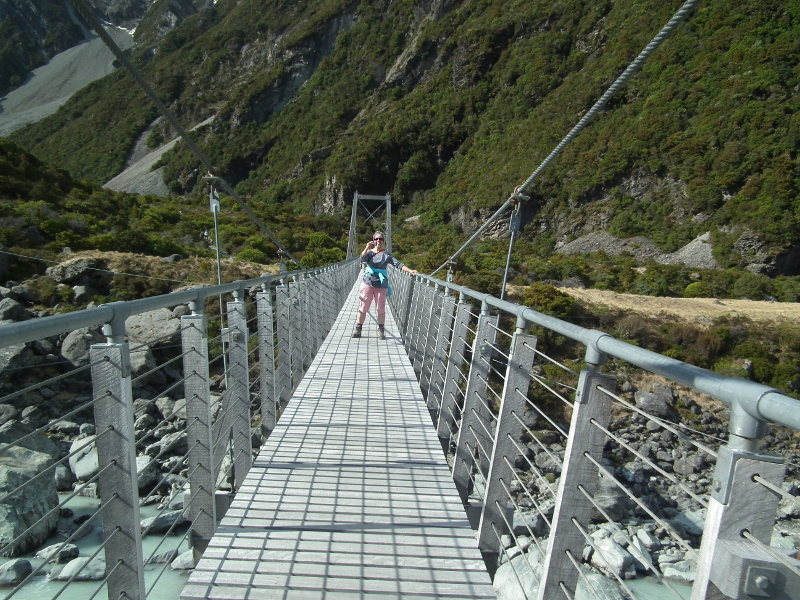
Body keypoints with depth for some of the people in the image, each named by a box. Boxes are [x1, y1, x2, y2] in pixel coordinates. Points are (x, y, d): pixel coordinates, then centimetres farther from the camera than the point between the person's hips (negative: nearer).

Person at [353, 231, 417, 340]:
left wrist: (410, 270, -16)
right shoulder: (369, 252, 7)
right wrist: (367, 248, -26)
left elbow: (398, 264, -4)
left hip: (381, 285, 0)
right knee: (363, 308, 3)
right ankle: (358, 330, 13)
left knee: (381, 309, 5)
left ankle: (381, 331, 16)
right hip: (368, 283, 0)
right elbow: (363, 259, -13)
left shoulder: (387, 255, 5)